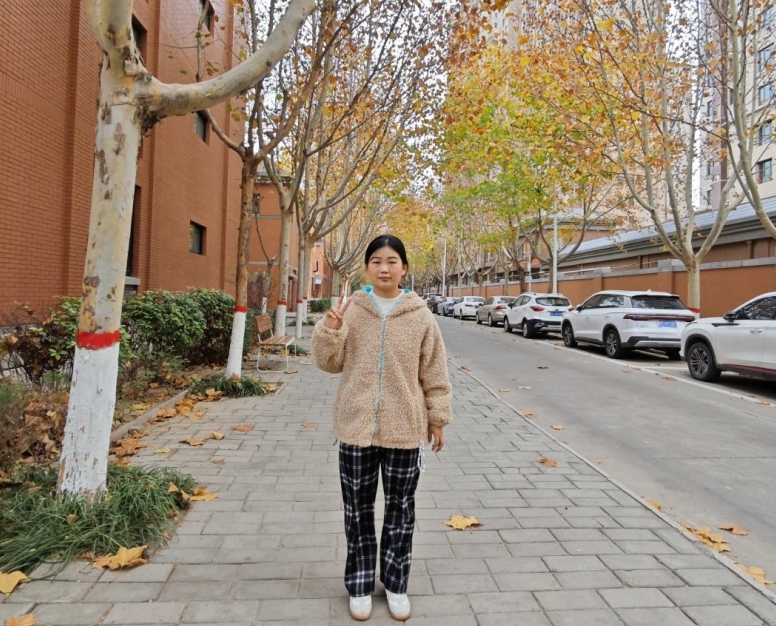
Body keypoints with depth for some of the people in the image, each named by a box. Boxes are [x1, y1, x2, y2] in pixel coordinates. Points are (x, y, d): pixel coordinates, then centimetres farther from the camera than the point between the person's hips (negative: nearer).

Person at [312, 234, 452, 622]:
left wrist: (437, 418, 4)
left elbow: (434, 373, 2)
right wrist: (329, 331, -16)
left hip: (404, 429, 0)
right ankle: (360, 584, 33)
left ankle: (396, 583, 34)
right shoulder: (351, 310, -2)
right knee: (358, 510, 13)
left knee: (400, 509, 14)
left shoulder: (420, 315, -3)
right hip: (357, 426, 1)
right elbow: (330, 363, 1)